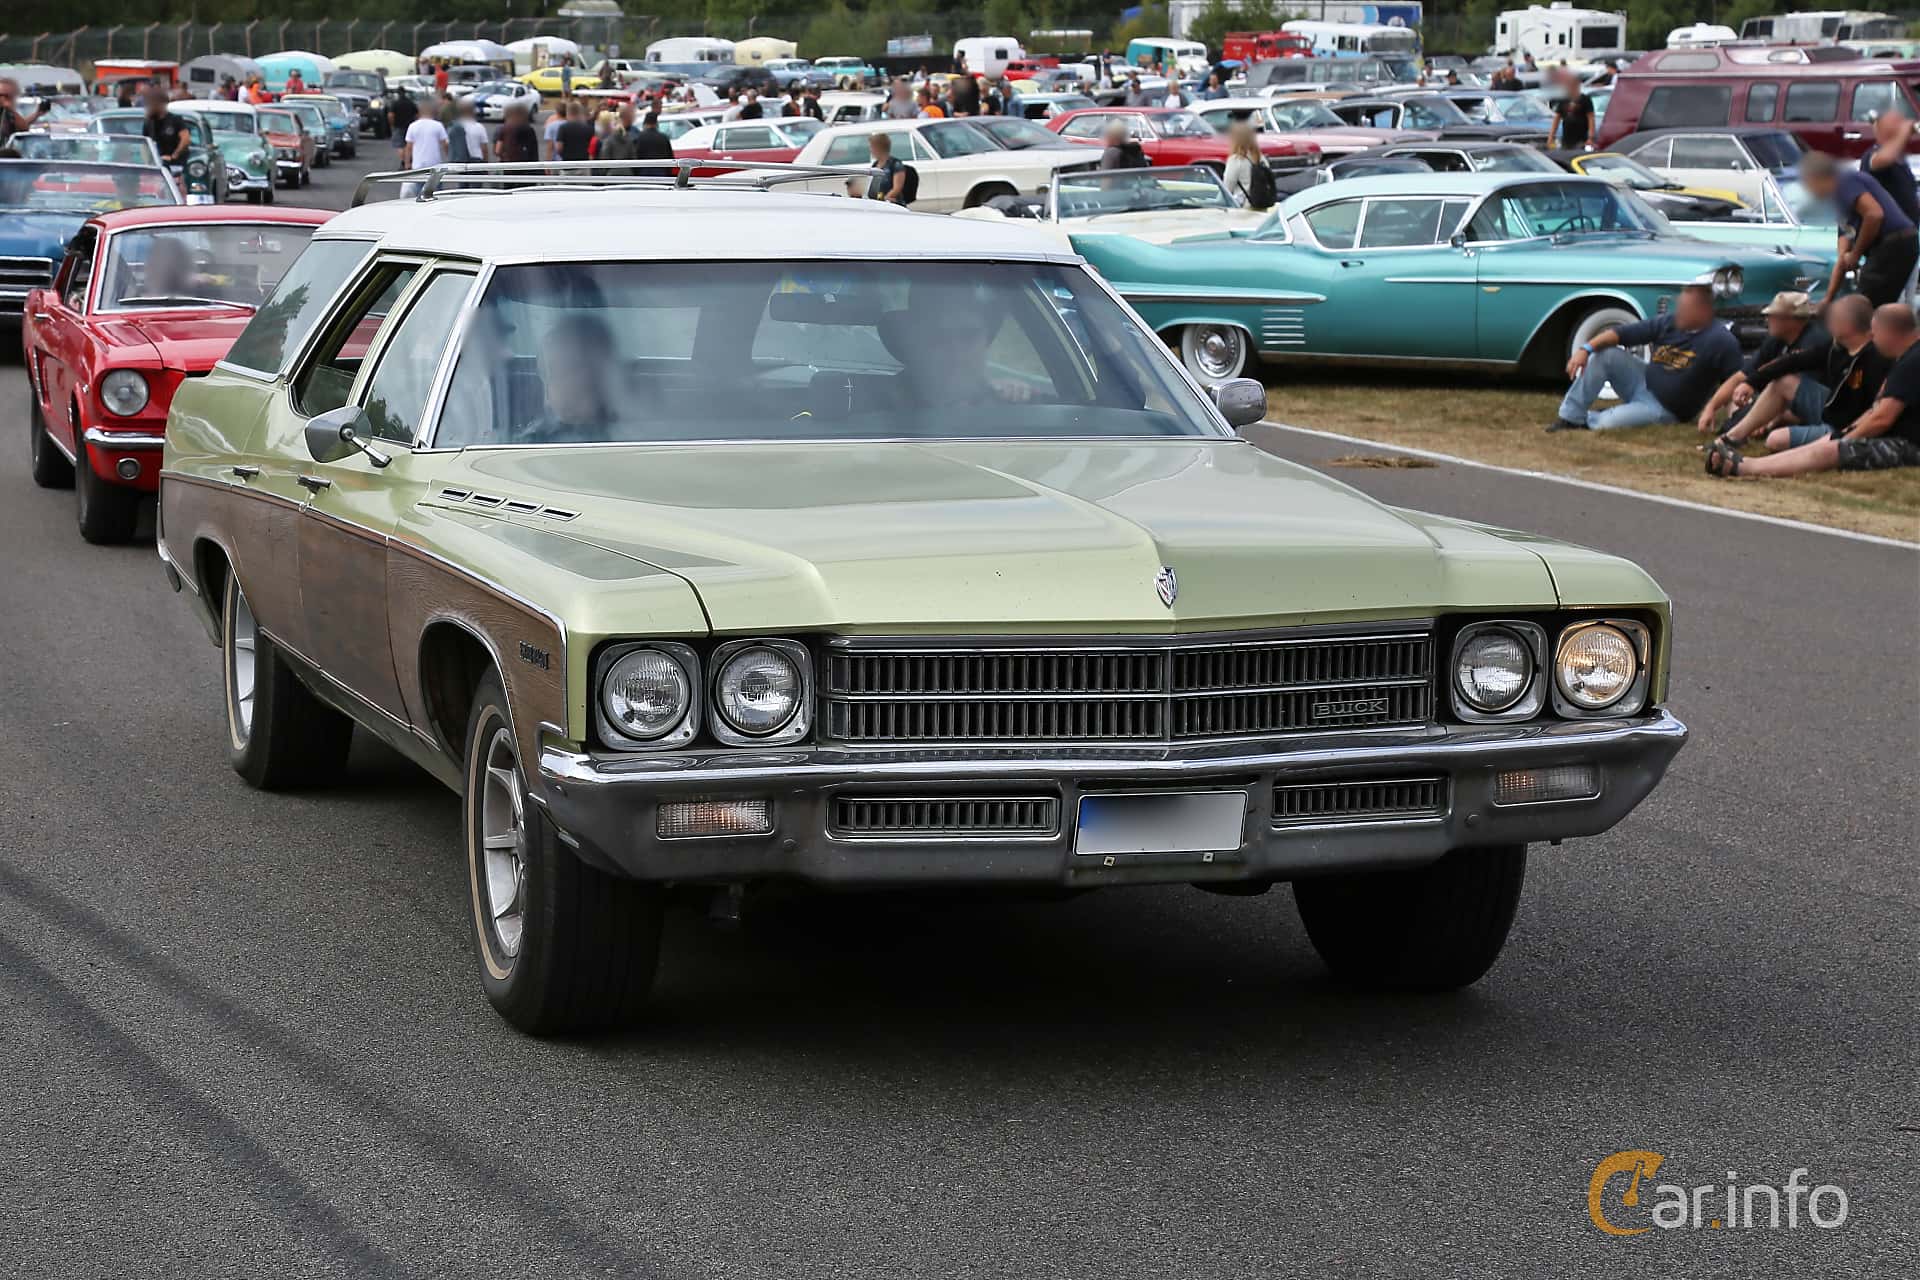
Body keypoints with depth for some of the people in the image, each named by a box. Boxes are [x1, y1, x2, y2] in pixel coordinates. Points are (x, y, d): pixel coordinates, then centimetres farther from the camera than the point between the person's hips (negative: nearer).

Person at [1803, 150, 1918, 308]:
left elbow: (1874, 215, -20)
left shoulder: (1846, 182, -3)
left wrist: (1855, 254, -8)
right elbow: (1842, 260, 27)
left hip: (1892, 246, -10)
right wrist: (1827, 301, 26)